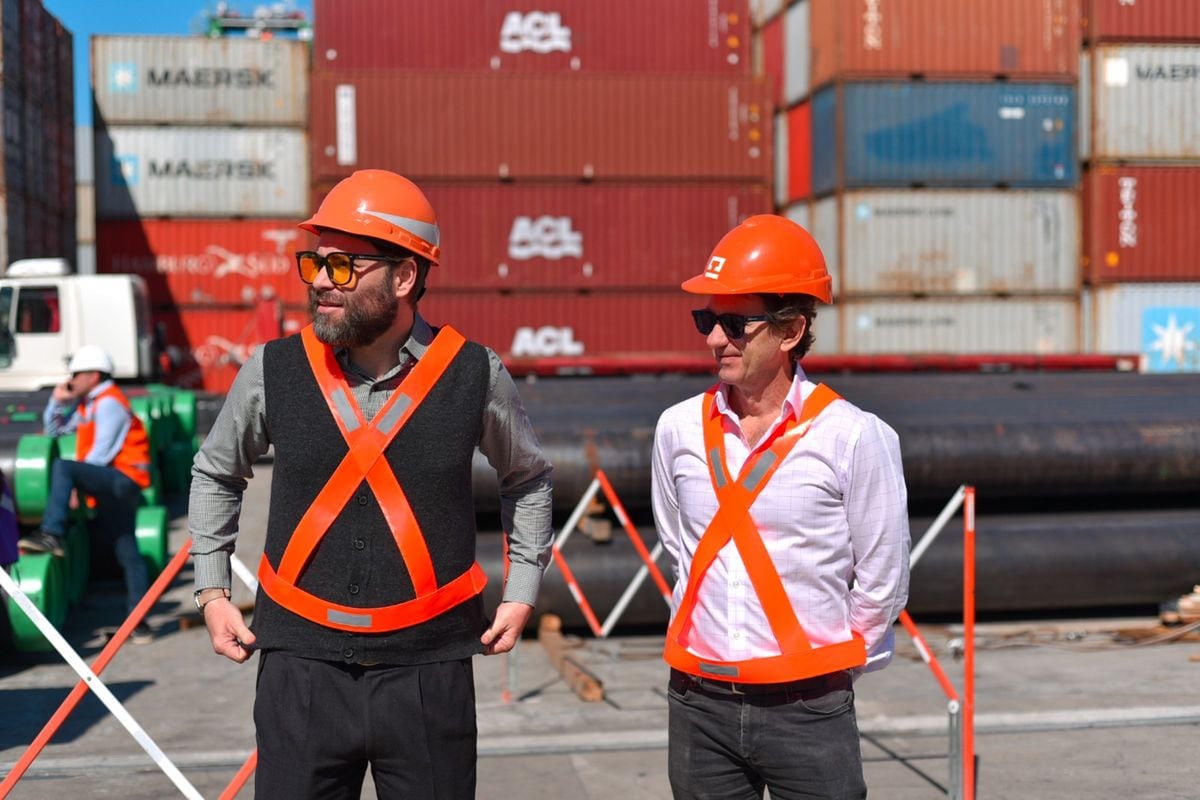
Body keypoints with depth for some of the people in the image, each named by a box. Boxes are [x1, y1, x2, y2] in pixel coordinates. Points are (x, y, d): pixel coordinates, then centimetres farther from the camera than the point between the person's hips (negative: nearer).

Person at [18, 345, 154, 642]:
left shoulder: (109, 403, -9)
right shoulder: (86, 404, 20)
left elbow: (102, 453, -16)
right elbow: (53, 430, 28)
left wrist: (75, 486, -14)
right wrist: (56, 401, 13)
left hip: (121, 479, -10)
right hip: (111, 486, 10)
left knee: (62, 467, -25)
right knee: (128, 554, 7)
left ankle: (51, 534, -29)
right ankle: (138, 622, 7)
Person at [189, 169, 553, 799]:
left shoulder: (473, 375, -3)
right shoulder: (273, 370, -1)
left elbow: (527, 480, 16)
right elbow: (215, 473, 18)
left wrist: (521, 594, 11)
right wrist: (212, 592, 13)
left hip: (428, 672, 0)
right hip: (302, 665, 1)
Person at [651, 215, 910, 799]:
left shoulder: (853, 437, -10)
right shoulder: (679, 429, 1)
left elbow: (882, 581, -2)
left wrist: (826, 664, 6)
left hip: (808, 710, -3)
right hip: (698, 705, 4)